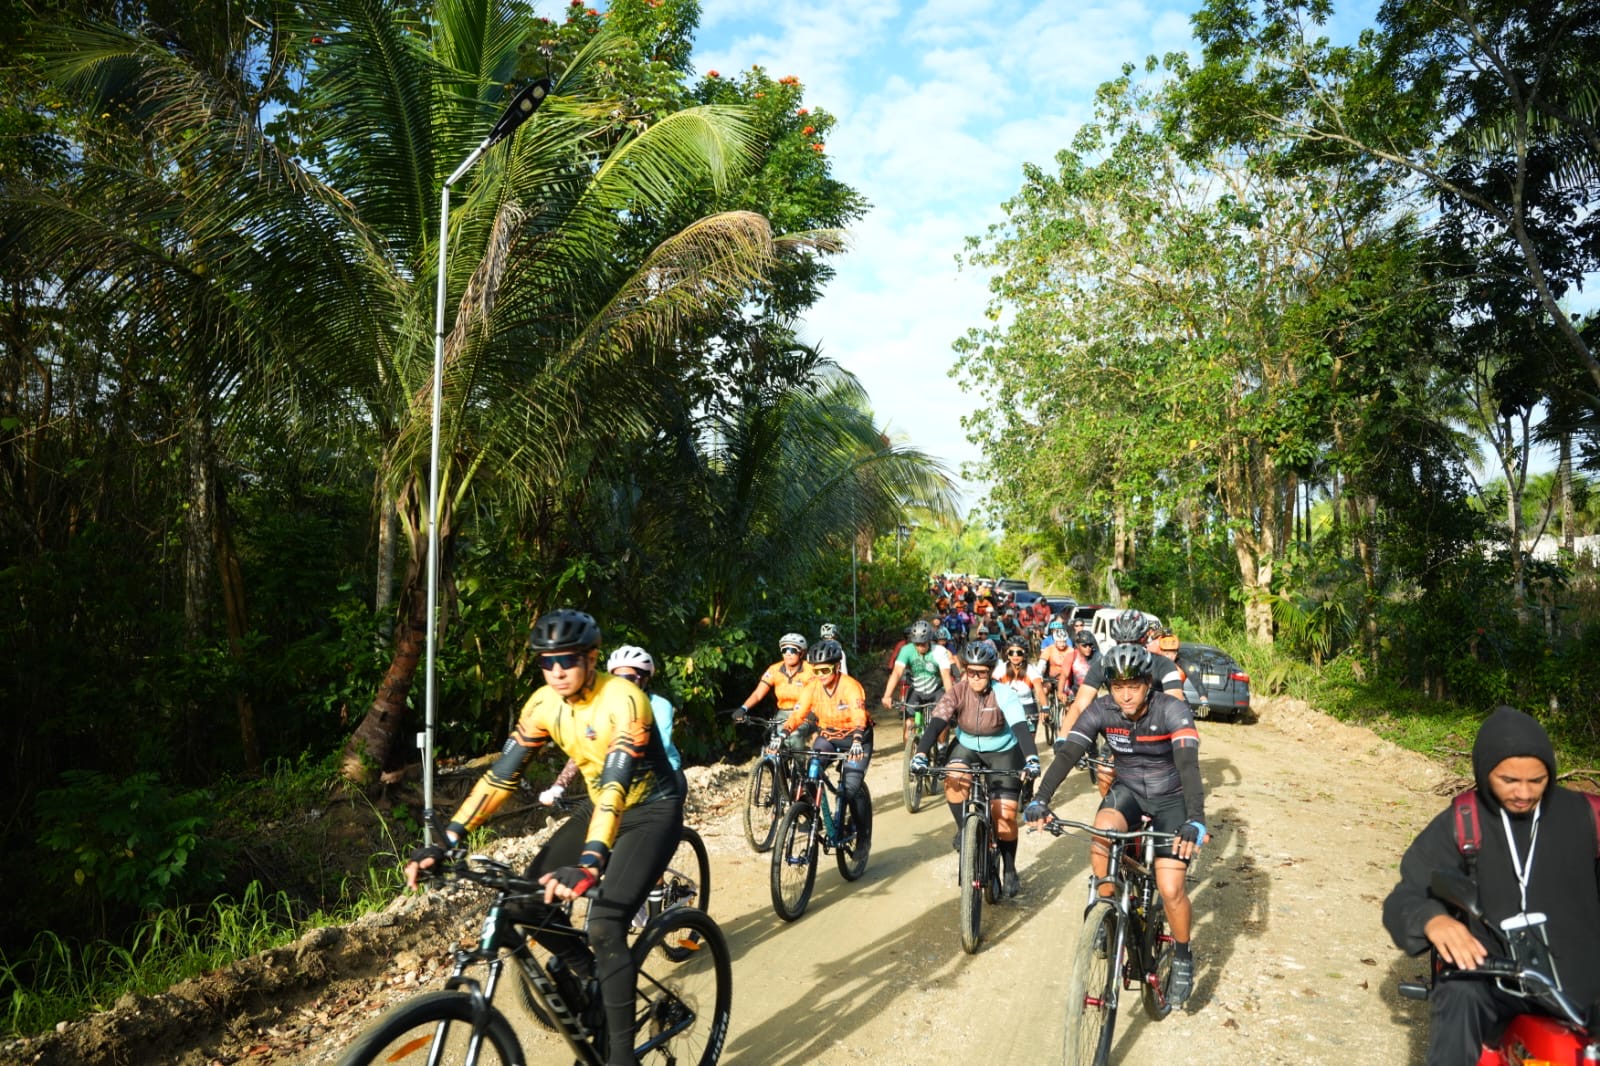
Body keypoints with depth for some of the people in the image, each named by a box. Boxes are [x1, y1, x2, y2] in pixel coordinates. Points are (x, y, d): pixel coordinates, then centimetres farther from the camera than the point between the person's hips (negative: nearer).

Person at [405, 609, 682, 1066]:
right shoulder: (544, 704, -10)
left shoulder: (623, 700, -29)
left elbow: (617, 784, -40)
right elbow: (503, 773, -9)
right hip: (602, 808, 7)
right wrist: (445, 842, -17)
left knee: (604, 926, -22)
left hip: (653, 811, -7)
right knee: (530, 898, -6)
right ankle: (592, 978, 19)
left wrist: (589, 864, -52)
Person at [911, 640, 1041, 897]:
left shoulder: (1004, 695, -24)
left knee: (1005, 814, -10)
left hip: (1003, 752, -1)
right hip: (967, 748, 2)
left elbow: (1021, 728, -36)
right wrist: (920, 754, -46)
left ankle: (1010, 871, 11)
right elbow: (935, 724, -30)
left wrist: (1031, 758, -53)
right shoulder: (957, 693, -20)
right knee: (953, 781, -31)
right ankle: (963, 829, -4)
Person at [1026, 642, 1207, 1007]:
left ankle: (1182, 957, 15)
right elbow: (1066, 753, -25)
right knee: (1101, 837, -30)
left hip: (1171, 798, -2)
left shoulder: (1172, 710, -25)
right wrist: (1040, 800, -40)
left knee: (1170, 889, -13)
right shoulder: (1101, 710, -17)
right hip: (1127, 790, 2)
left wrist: (1196, 820, -52)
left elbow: (1188, 764, -37)